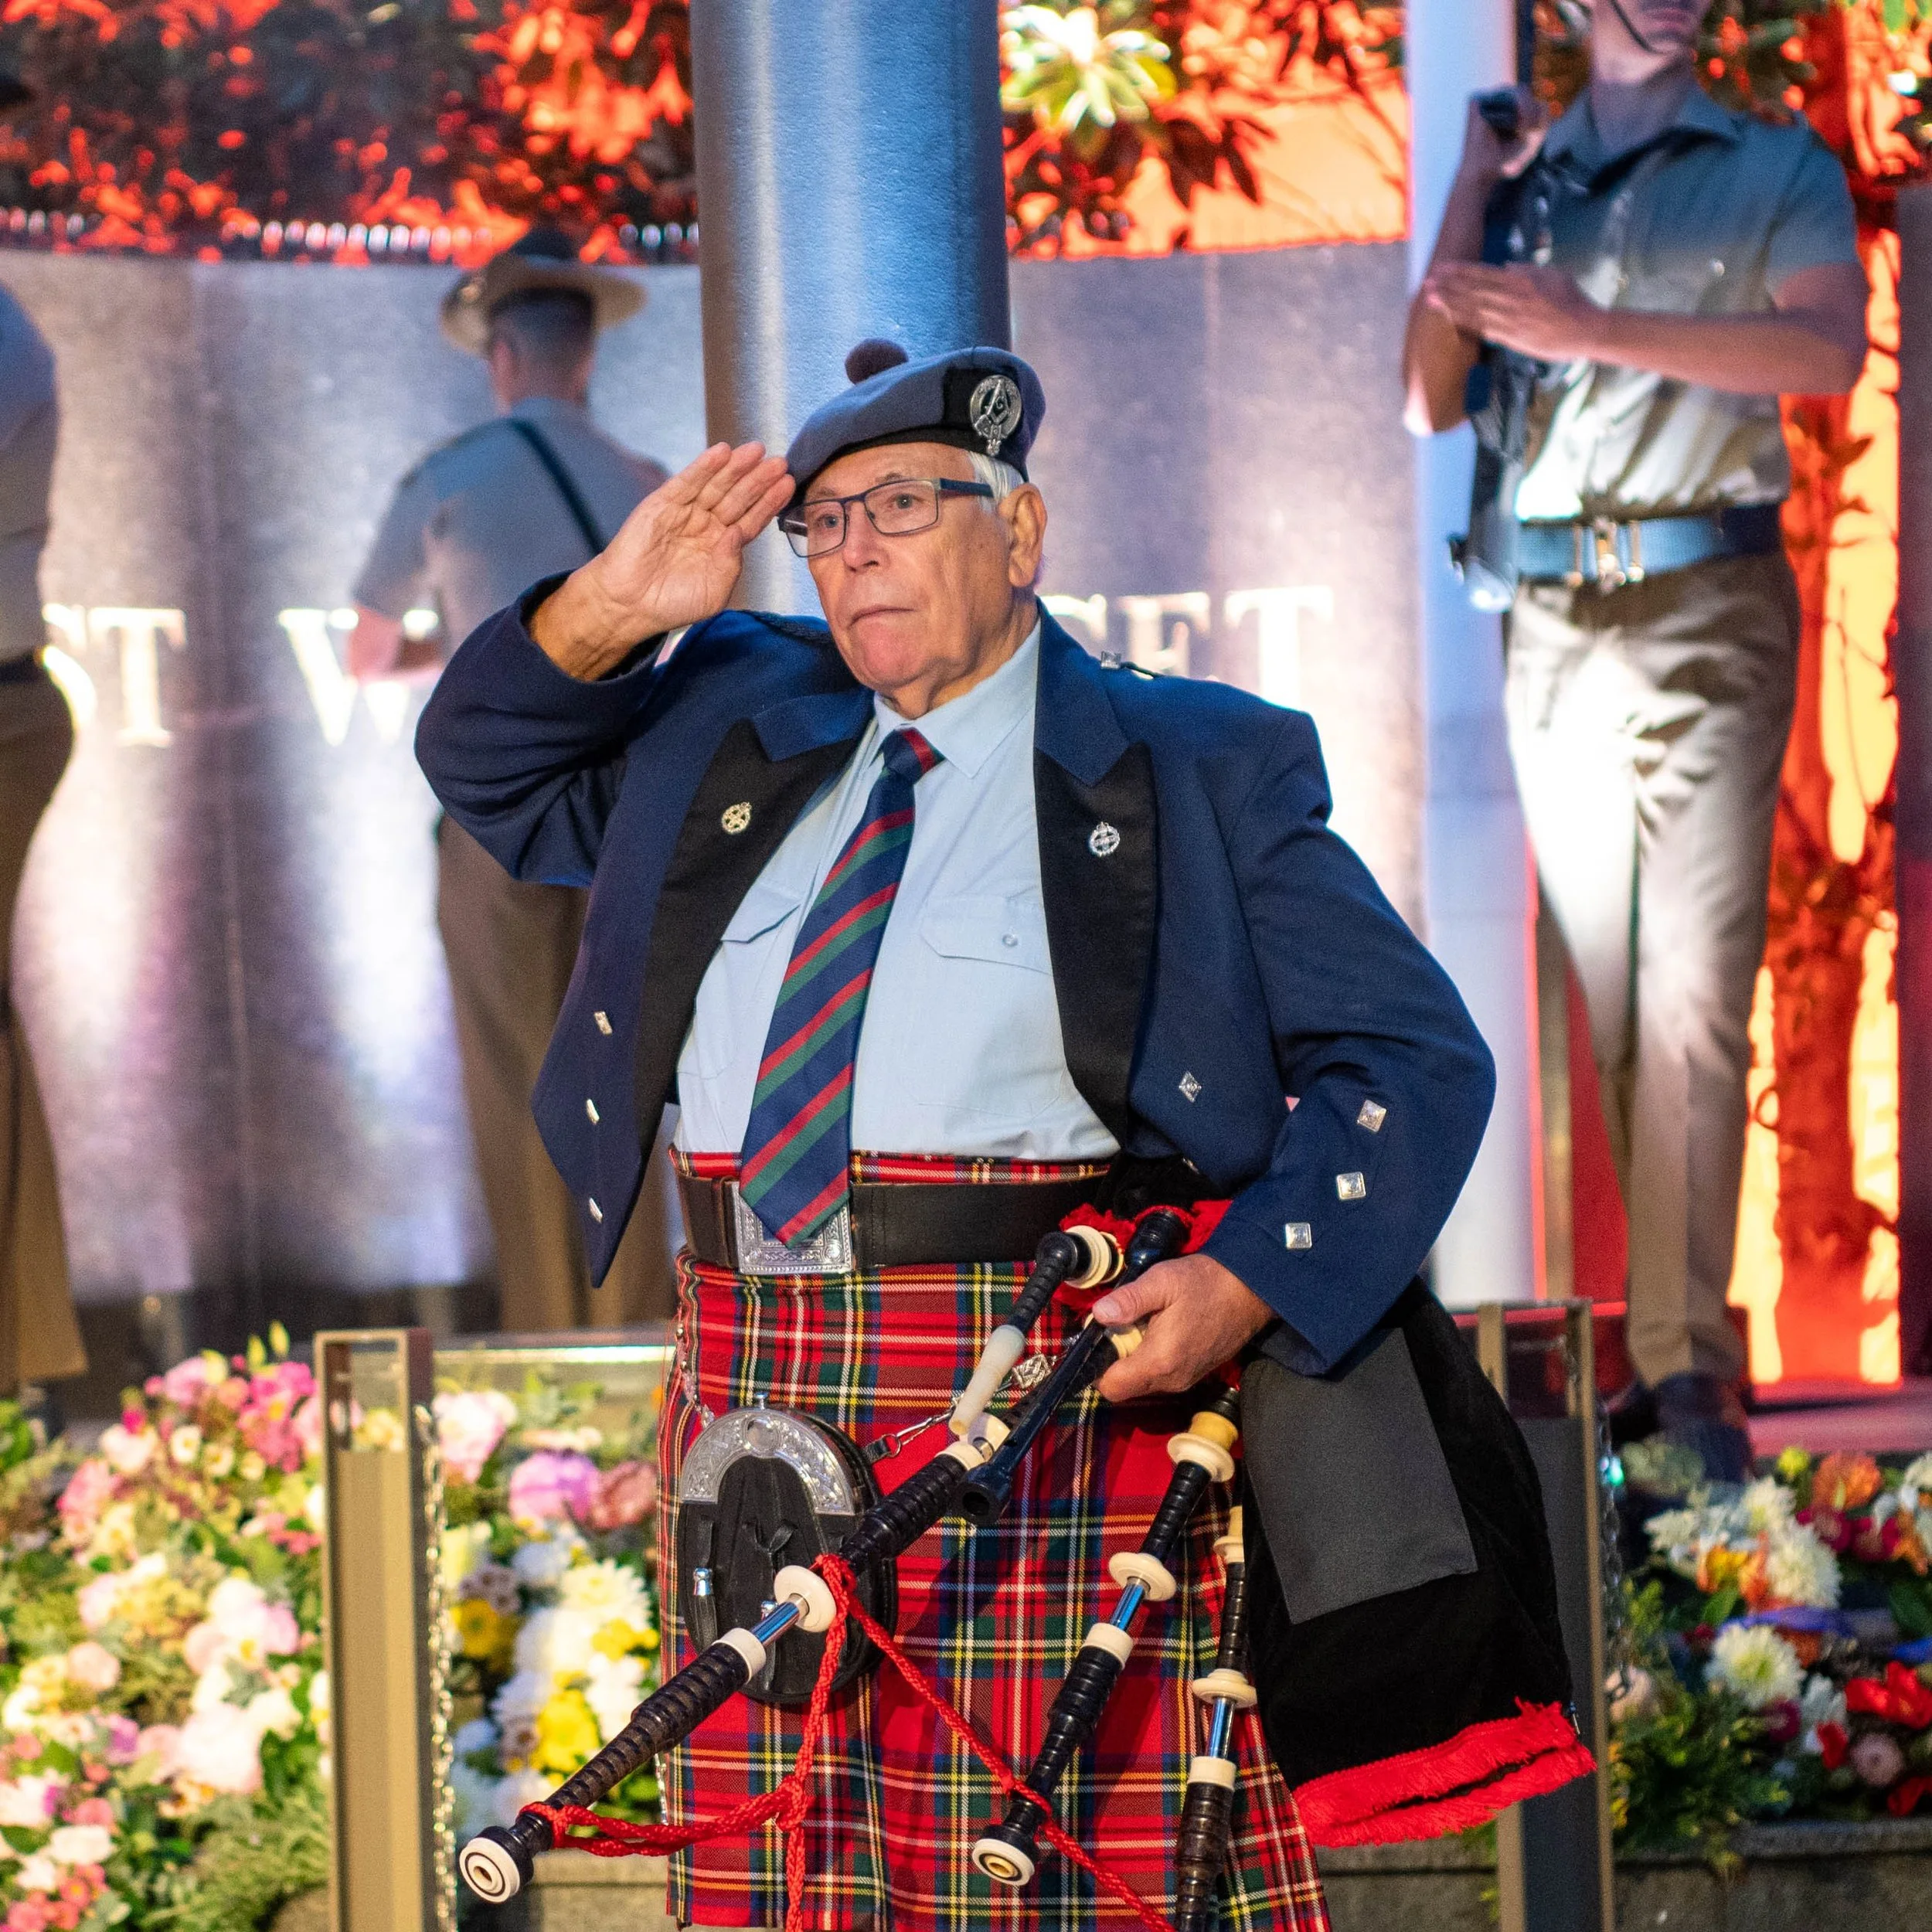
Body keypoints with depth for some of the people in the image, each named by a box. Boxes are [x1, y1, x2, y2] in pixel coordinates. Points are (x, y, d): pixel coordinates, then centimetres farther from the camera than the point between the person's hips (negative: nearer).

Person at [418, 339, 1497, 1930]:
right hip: (755, 1405, 5)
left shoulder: (1196, 773, 4)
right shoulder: (736, 717, 19)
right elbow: (488, 773, 27)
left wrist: (1251, 1282, -16)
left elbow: (1416, 1062, 1)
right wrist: (607, 613, 6)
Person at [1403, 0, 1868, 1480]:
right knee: (1596, 991, 2)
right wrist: (1470, 194, 1)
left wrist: (1593, 328, -17)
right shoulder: (1524, 182, 17)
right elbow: (1433, 399, 9)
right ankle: (1673, 1337, 6)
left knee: (1694, 990, -12)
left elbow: (1830, 350, -11)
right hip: (1555, 621, 3)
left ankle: (1686, 1360, -14)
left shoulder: (1780, 169, 8)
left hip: (1709, 599, -3)